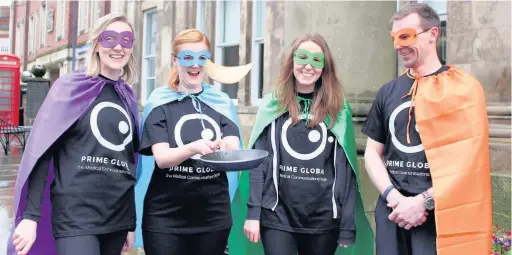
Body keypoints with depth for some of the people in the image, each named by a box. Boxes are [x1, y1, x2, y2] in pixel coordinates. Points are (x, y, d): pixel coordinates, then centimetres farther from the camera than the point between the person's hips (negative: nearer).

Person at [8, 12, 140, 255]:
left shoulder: (127, 97, 11)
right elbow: (41, 151, -7)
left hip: (118, 217, 5)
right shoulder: (70, 87, -2)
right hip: (76, 214, -5)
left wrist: (131, 222, 15)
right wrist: (30, 215, -14)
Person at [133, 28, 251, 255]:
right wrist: (194, 148, -32)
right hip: (165, 216, -2)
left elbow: (234, 152, -5)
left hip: (214, 215, 3)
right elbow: (161, 158, -13)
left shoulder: (222, 102, 6)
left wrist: (224, 149, -28)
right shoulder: (160, 103, -2)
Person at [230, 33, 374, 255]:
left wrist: (348, 226, -1)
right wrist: (253, 212, -5)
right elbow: (258, 163, 1)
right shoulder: (272, 105, 3)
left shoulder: (338, 109, 2)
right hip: (277, 216, -1)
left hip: (324, 219, 1)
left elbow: (345, 170, 1)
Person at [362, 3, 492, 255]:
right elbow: (372, 152, 10)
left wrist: (424, 201, -13)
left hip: (439, 214, -4)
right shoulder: (388, 92, 9)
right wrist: (394, 197, -5)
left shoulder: (463, 88, -3)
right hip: (391, 211, 4)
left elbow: (469, 160, -9)